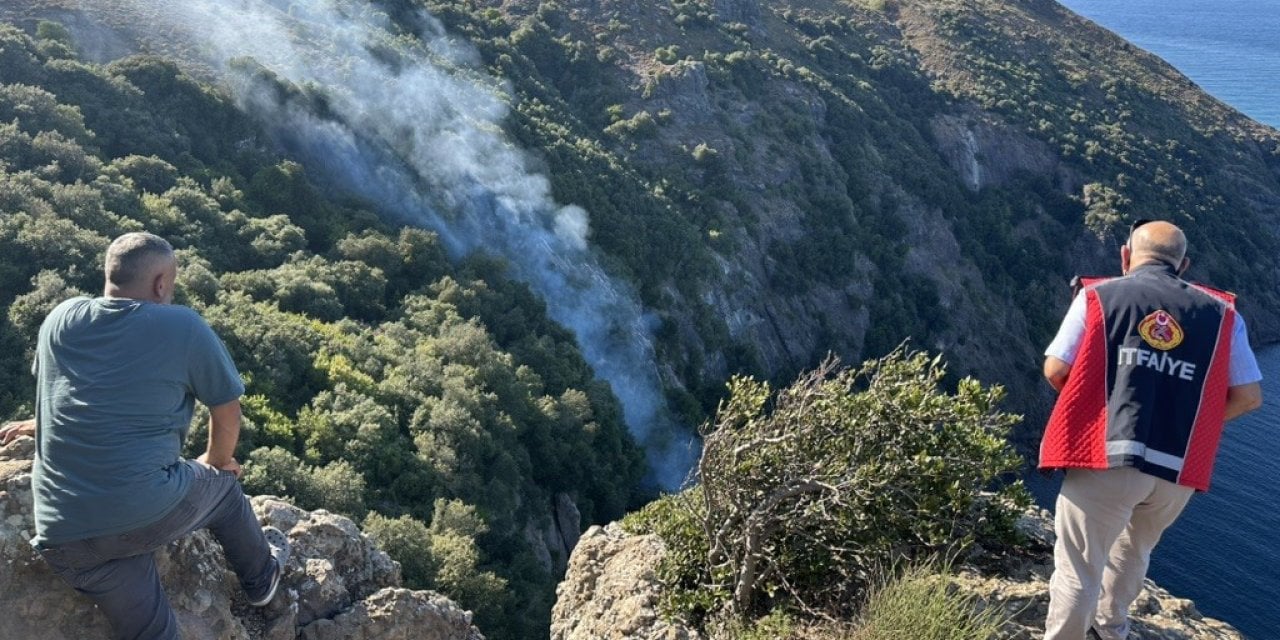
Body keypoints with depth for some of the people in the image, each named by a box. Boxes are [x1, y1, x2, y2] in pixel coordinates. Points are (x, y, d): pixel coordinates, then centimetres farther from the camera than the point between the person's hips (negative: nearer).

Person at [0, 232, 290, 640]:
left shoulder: (60, 319, 9)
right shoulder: (183, 327, -4)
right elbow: (227, 411, 6)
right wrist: (217, 462, 26)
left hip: (62, 538, 4)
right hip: (148, 513, -4)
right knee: (223, 487, 28)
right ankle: (262, 577, 49)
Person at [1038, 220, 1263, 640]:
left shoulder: (1098, 296, 2)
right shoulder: (1221, 313, 9)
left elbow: (1055, 371, -1)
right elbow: (1248, 397, 9)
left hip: (1105, 459, -4)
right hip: (1180, 471, 4)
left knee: (1078, 570, 5)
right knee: (1132, 552, 29)